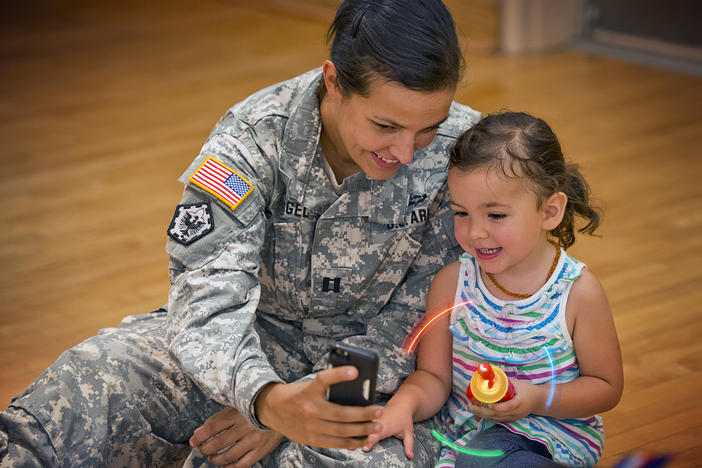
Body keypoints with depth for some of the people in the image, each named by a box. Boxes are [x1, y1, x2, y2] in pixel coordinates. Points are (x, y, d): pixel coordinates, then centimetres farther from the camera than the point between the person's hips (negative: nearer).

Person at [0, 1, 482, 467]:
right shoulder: (254, 139, -19)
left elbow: (418, 316, -12)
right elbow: (208, 297, -28)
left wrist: (289, 416, -21)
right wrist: (269, 400, -51)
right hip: (258, 334, 0)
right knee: (97, 375, -28)